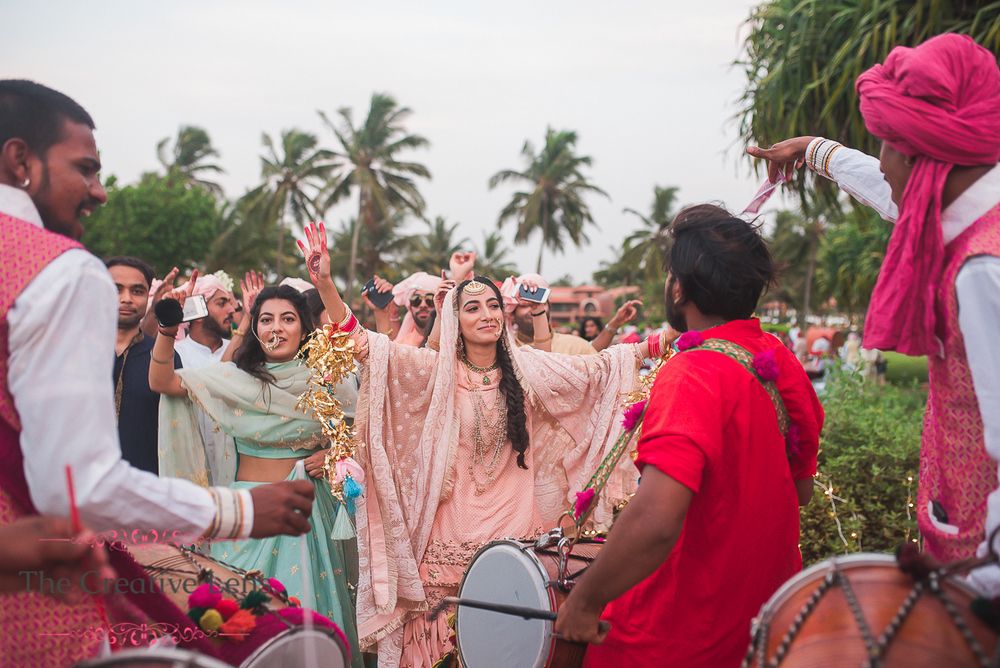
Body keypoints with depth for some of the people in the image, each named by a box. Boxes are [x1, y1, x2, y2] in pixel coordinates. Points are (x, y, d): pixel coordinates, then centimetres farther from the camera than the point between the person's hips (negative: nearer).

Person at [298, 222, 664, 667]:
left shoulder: (526, 367, 4)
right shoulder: (438, 371, -3)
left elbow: (595, 369, 4)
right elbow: (368, 346, -14)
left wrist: (649, 347, -6)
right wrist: (325, 285, -28)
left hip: (516, 526, 2)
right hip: (453, 531, -2)